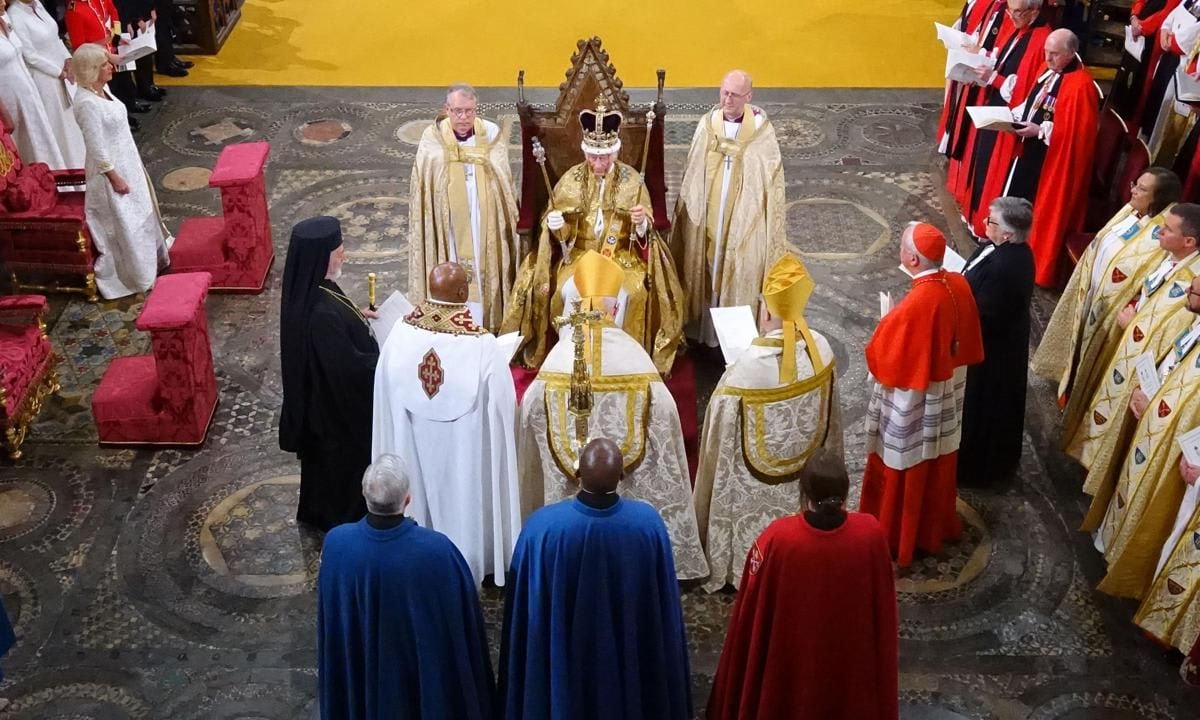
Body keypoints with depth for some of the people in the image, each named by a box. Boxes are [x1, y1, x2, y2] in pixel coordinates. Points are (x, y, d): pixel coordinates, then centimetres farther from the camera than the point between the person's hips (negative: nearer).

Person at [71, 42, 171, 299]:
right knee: (123, 223, 6)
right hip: (112, 168, -10)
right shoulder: (87, 103, -28)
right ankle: (135, 277, 21)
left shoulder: (101, 89, 1)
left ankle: (149, 259, 43)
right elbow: (97, 148, -25)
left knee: (140, 213, 24)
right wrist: (115, 178, -19)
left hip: (127, 161, 10)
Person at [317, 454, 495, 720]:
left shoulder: (336, 544, -25)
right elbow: (464, 623, -17)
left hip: (359, 669, 2)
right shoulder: (438, 549, -31)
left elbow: (328, 618, -8)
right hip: (425, 669, -2)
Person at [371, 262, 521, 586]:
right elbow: (502, 407, -17)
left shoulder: (400, 334, -18)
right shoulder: (482, 346, -29)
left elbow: (387, 395, -4)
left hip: (413, 445, 3)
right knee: (462, 500, 20)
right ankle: (467, 560, 40)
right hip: (464, 447, -3)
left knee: (422, 494, 25)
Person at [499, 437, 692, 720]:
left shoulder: (541, 526, -25)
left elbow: (525, 607, -13)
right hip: (631, 653, 1)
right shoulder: (649, 522, -20)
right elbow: (664, 603, -8)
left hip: (563, 658, -1)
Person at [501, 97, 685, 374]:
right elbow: (559, 230, 4)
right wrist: (553, 223, -20)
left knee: (633, 292, -31)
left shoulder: (632, 180, -1)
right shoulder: (571, 179, 1)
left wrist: (642, 222, -26)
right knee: (563, 290, -28)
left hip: (622, 255, -1)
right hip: (579, 253, 1)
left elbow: (645, 232, -2)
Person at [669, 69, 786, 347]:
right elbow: (692, 172, 5)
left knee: (740, 274, 5)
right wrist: (688, 208, 7)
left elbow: (772, 178, -4)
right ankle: (704, 327, 23)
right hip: (707, 215, 2)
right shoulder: (707, 124, -3)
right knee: (706, 268, 11)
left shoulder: (762, 130, -10)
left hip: (744, 218, -2)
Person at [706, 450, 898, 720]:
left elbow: (752, 610, -14)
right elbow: (883, 605, -8)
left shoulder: (777, 538, -27)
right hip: (852, 658, 1)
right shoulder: (871, 534, -23)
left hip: (790, 664, -1)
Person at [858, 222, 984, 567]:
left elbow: (883, 358, -21)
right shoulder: (959, 285, -10)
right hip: (946, 398, 7)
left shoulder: (915, 304, -33)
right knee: (936, 466, 25)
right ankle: (936, 526, 43)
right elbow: (969, 343, 4)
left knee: (905, 471, 12)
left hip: (912, 405, -7)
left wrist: (887, 320, -5)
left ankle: (895, 539, 29)